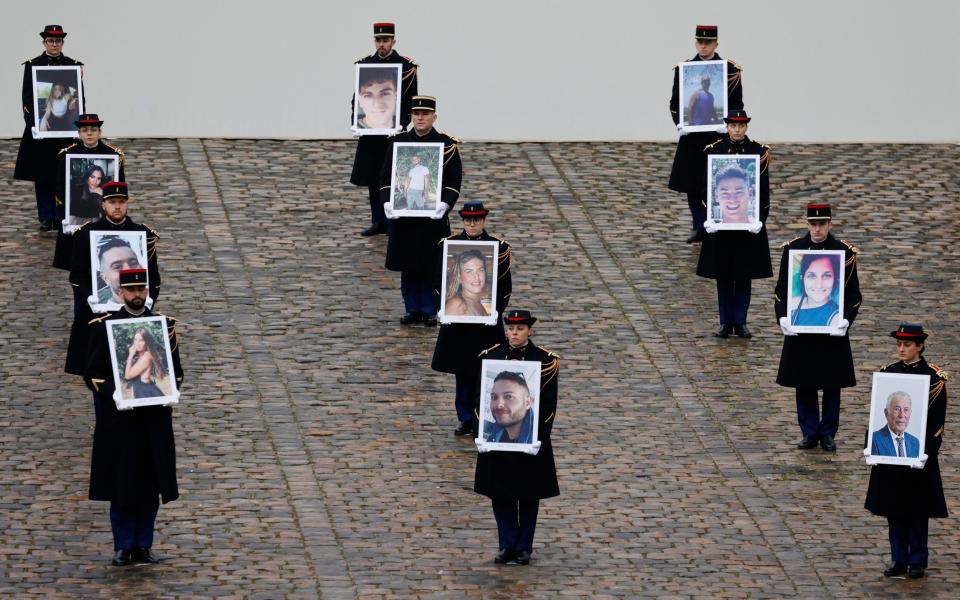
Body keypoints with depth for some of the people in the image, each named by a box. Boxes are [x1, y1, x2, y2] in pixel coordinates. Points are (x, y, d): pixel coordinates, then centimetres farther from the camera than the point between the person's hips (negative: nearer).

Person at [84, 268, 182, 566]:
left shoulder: (165, 326, 5)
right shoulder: (103, 326, 0)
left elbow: (176, 371, 9)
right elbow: (92, 373, 0)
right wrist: (114, 394, -16)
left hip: (154, 420, 2)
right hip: (118, 419, -2)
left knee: (150, 486, 5)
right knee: (120, 485, 1)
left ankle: (143, 546, 13)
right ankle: (123, 546, 10)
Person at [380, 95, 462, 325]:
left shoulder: (447, 145, -2)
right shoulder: (397, 142, 4)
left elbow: (454, 181, -4)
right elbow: (386, 176, 4)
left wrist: (444, 204, -19)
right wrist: (387, 202, -11)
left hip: (433, 217, -2)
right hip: (403, 215, 2)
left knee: (431, 265, 2)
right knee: (407, 265, 7)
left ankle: (430, 310, 12)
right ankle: (412, 309, 17)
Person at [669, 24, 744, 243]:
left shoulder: (730, 70, 0)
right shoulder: (683, 69, 5)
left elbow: (736, 104, 1)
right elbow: (675, 101, 6)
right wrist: (679, 123, -10)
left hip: (719, 134, -2)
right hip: (691, 135, 2)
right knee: (691, 184, 3)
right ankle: (700, 228, 14)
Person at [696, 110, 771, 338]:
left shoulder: (759, 152, -3)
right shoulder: (713, 151, -2)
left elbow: (764, 190, -2)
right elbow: (704, 187, 0)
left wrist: (760, 219, -12)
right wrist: (707, 217, -11)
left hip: (749, 222, 0)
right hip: (720, 222, 0)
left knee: (745, 274, 5)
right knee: (723, 274, 5)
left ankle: (740, 322, 14)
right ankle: (726, 322, 14)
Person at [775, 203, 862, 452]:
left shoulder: (845, 252, -4)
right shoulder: (792, 249, -1)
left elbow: (853, 294, -2)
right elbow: (781, 289, 3)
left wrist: (845, 320, -17)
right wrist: (783, 317, -11)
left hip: (833, 330, -1)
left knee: (831, 385, 6)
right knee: (804, 384, 6)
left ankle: (828, 433, 17)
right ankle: (809, 432, 17)